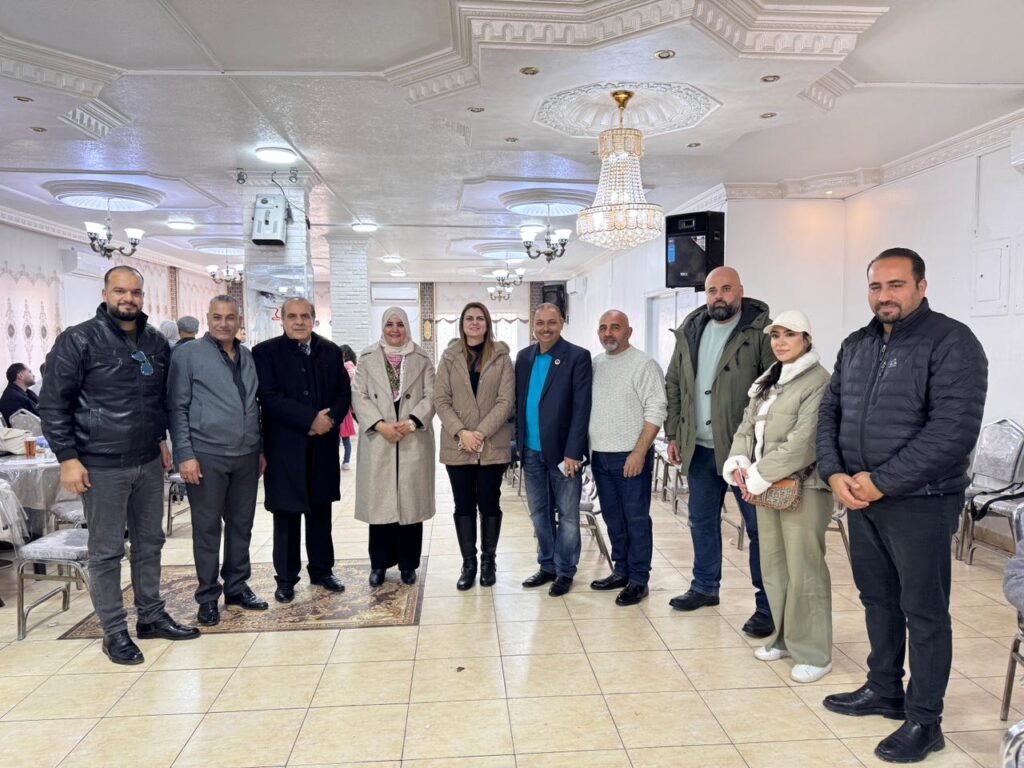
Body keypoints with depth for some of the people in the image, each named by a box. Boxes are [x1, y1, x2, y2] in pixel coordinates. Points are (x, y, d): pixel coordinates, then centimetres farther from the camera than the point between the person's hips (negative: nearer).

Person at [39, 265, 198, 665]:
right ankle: (114, 631, 18)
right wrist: (67, 458, -13)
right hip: (102, 466, -5)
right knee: (106, 552, 5)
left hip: (149, 463, 6)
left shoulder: (156, 342, 7)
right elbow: (53, 403, -9)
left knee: (150, 542, 15)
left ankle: (151, 616, 29)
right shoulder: (79, 340, -9)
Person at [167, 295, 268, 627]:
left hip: (247, 455, 5)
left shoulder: (248, 357, 12)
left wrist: (260, 448, 14)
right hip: (206, 455, -5)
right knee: (207, 527, 5)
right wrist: (184, 454, -12)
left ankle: (237, 586, 26)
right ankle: (208, 595, 17)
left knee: (241, 524, 12)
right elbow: (176, 408, -6)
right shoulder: (188, 355, -3)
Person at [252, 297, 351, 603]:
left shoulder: (330, 351, 9)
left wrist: (330, 419, -13)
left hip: (323, 445, 3)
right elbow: (269, 397, -13)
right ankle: (286, 578, 16)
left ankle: (322, 570, 25)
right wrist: (310, 419, -18)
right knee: (286, 515, 5)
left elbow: (343, 391, 6)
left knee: (320, 511, 13)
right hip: (285, 446, -3)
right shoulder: (265, 352, -2)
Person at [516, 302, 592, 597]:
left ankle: (565, 571, 20)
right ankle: (547, 566, 29)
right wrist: (519, 441, 6)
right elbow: (518, 401, 12)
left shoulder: (578, 357, -7)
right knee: (539, 513, 14)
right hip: (532, 451, 5)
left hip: (562, 451, -5)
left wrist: (572, 452, -16)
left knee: (567, 515, 6)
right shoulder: (524, 357, 9)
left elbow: (581, 408, -11)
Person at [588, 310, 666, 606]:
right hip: (600, 455, 6)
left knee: (636, 519, 1)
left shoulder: (644, 365, -8)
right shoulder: (595, 364, 11)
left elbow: (656, 412, -13)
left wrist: (639, 453, -18)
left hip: (631, 456, -6)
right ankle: (621, 571, 28)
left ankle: (639, 580, 12)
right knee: (613, 517, 15)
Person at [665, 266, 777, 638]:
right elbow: (674, 385, 13)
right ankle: (704, 586, 34)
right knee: (702, 520, 17)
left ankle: (767, 605, 14)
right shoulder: (689, 331, 9)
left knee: (758, 526, 2)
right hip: (699, 447, 6)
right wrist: (673, 434, 10)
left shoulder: (761, 330, -9)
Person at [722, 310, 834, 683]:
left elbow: (803, 442, -20)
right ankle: (782, 638, 30)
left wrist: (759, 476, -17)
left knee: (804, 571, -2)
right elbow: (747, 427, 14)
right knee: (773, 567, 15)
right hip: (765, 488, 8)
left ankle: (814, 654, 12)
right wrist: (738, 463, -4)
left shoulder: (818, 382, -12)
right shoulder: (768, 381, 16)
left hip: (802, 489, -8)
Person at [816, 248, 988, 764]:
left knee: (924, 612, 5)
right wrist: (835, 474, -5)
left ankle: (923, 721, 19)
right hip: (860, 498, 7)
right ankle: (884, 690, 35)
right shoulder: (856, 345, 11)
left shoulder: (951, 342, -11)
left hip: (919, 502, -6)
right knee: (877, 599, 18)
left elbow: (954, 429, -19)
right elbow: (830, 412, 12)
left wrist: (881, 482, -19)